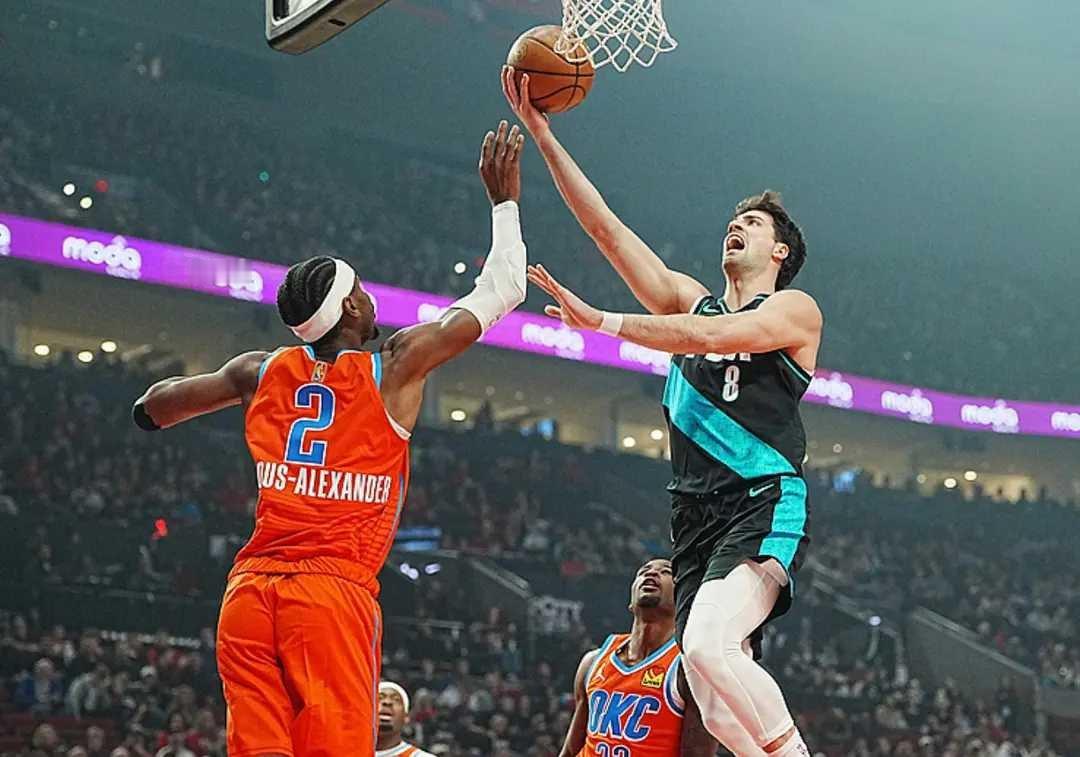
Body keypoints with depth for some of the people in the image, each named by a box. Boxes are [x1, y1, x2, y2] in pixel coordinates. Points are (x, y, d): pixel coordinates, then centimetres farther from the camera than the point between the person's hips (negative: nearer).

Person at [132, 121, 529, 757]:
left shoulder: (263, 371, 14)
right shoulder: (398, 365, 3)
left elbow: (152, 409, 29)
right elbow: (502, 290, 13)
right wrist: (504, 200, 25)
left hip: (249, 589, 5)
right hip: (336, 592, -5)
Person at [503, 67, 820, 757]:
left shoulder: (795, 310, 5)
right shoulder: (691, 300, 22)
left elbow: (712, 336, -14)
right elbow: (606, 227, 16)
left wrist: (600, 322, -19)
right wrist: (542, 133, 10)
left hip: (765, 506, -6)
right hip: (697, 514, 6)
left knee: (707, 646, -29)